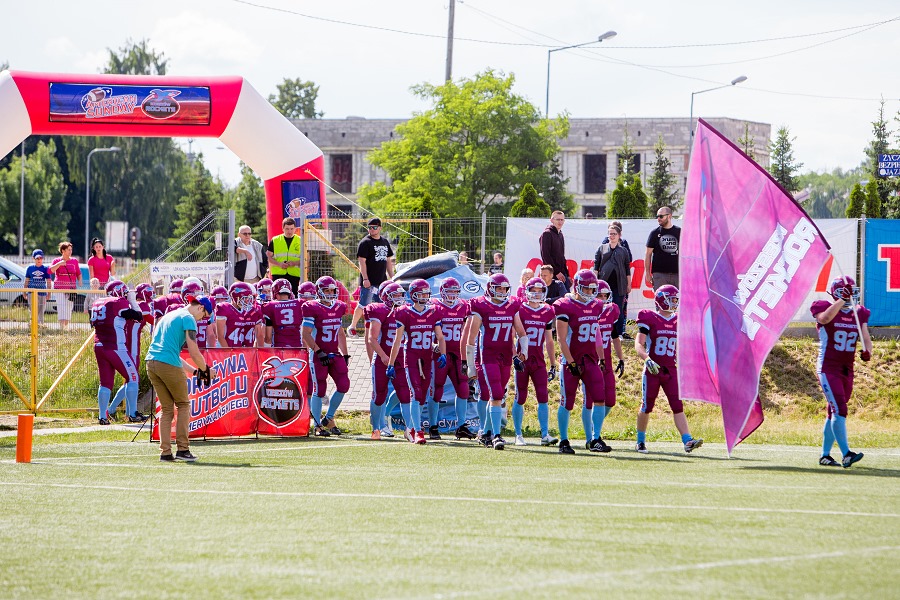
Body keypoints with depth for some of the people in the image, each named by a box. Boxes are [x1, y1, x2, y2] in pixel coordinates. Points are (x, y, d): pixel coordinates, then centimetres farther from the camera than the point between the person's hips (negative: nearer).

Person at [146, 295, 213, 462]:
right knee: (183, 404, 6)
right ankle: (182, 448, 0)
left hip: (151, 363, 8)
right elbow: (194, 352, -8)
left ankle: (165, 452, 5)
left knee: (166, 409, 12)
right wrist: (205, 370, 8)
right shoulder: (188, 318, -1)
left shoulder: (168, 316, 27)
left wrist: (194, 370, 25)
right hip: (169, 365, -8)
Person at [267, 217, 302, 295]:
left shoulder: (300, 241, 7)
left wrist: (295, 263, -12)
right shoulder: (275, 241, 7)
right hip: (278, 274, 0)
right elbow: (268, 257, 8)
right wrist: (279, 264, -10)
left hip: (294, 274, 0)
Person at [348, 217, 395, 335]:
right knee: (363, 305, -5)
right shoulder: (365, 243, -6)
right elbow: (362, 261, -12)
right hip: (369, 281, -7)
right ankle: (352, 326, 4)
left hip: (382, 280, 7)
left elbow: (388, 261, 21)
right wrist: (365, 279, -19)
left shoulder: (385, 242, 15)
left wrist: (392, 277, 17)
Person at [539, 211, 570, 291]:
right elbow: (545, 256, -14)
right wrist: (556, 272, -17)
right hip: (553, 275, -8)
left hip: (562, 274, 8)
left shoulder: (560, 235, 19)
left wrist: (567, 275, 18)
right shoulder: (547, 234, -7)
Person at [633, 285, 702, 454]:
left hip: (671, 370, 4)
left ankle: (687, 441, -15)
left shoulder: (678, 321, 8)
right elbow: (639, 345, -15)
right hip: (652, 370, -4)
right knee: (647, 407, 6)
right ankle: (640, 441, 23)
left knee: (678, 406, -6)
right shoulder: (649, 319, -8)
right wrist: (647, 359, -30)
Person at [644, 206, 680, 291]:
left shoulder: (679, 232, 8)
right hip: (659, 274, -1)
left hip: (676, 274, 1)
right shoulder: (655, 233, 7)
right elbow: (648, 254, 8)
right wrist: (647, 273, 2)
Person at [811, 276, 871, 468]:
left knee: (834, 413, 12)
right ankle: (846, 454, -23)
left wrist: (867, 352, -18)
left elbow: (866, 338, 3)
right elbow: (825, 318, -32)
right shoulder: (825, 308, -8)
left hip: (847, 370, 6)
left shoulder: (860, 314, 8)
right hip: (828, 368, -6)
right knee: (839, 410, -17)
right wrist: (843, 299, -32)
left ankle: (825, 456, 21)